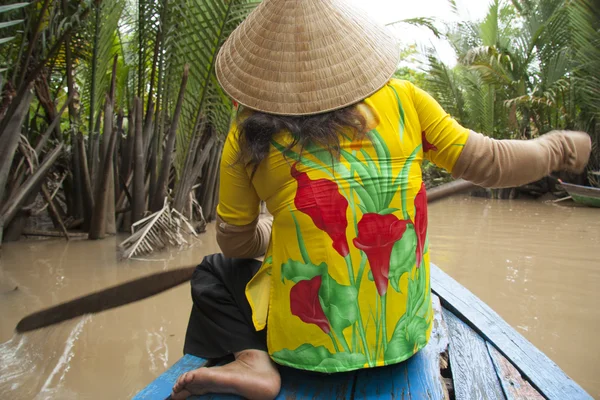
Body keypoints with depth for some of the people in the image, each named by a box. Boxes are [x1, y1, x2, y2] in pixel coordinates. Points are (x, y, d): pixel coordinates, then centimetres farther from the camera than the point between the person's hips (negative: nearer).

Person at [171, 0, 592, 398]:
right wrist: (561, 146, 21)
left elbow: (236, 242, 1)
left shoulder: (251, 132, -9)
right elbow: (489, 163, 2)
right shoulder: (401, 98, -7)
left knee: (214, 273, 19)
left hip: (308, 343, -4)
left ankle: (252, 358, -4)